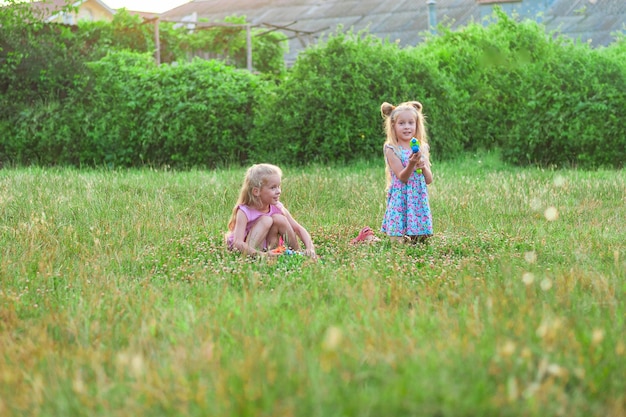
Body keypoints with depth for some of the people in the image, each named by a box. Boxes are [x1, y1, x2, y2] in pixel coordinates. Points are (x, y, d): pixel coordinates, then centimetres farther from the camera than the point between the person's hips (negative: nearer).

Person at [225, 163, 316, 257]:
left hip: (267, 249, 5)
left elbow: (299, 229, -6)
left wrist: (310, 247, -25)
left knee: (279, 219, -16)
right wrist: (261, 254, -52)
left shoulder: (277, 207, -10)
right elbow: (238, 243, -37)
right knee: (266, 220, -24)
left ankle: (297, 252, -5)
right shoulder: (244, 212, -25)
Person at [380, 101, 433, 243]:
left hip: (419, 199, 5)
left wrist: (423, 167, -10)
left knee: (420, 239, 3)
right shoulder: (391, 150, -6)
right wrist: (412, 163, -28)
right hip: (400, 199, -5)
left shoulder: (422, 148, 9)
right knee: (397, 241, -9)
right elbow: (402, 177, -13)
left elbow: (429, 180, 9)